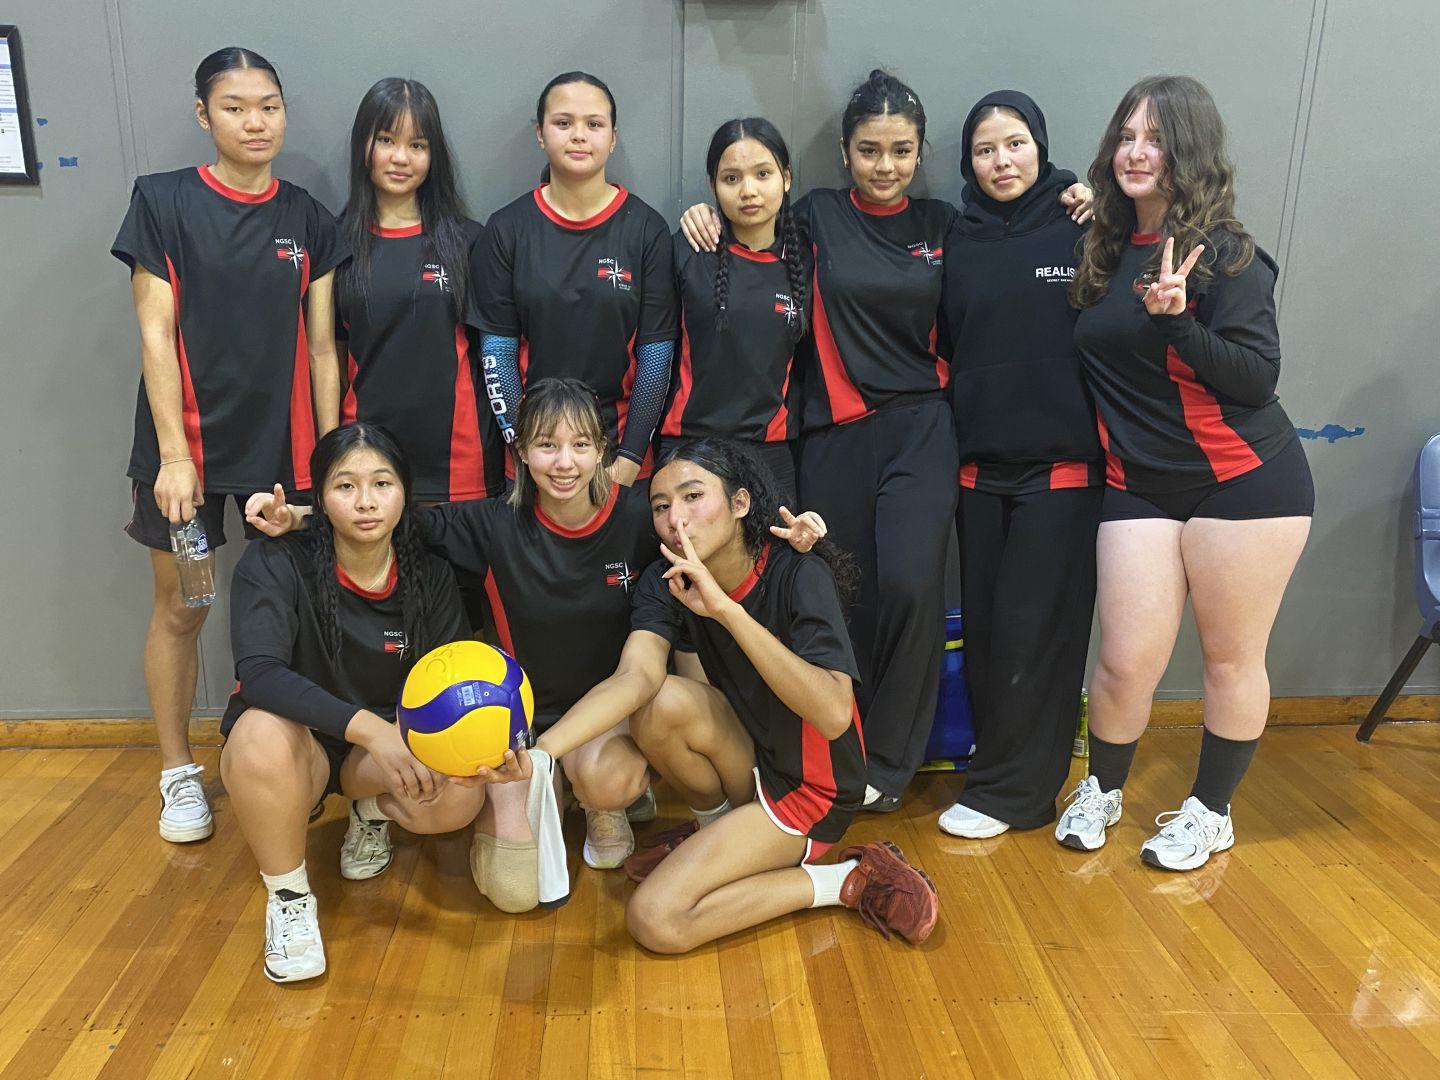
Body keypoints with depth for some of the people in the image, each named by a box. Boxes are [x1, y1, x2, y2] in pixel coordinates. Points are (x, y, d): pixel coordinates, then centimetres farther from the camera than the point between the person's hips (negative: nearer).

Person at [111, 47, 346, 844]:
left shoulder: (308, 219, 5)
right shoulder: (163, 201, -2)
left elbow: (322, 345, 4)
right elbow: (156, 334, -6)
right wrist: (172, 454, -11)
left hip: (284, 442, 2)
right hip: (191, 440, -2)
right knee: (180, 609, 8)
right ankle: (178, 772, 24)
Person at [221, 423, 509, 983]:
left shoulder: (429, 577, -9)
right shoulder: (273, 564, -19)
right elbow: (259, 673, -32)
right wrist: (367, 726, -44)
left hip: (383, 749, 3)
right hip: (295, 743, -2)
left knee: (460, 796, -27)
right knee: (263, 731, -38)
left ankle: (372, 811, 11)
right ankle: (288, 898, -12)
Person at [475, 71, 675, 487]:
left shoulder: (647, 229, -2)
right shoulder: (508, 227, 1)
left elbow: (656, 352, -3)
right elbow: (497, 350, -1)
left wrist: (630, 458, -9)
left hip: (620, 441, 0)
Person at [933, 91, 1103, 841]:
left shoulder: (1083, 228, -2)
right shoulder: (960, 241, 9)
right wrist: (952, 441, 7)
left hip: (1062, 464, -4)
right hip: (981, 466, 4)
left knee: (1034, 630, -1)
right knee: (983, 626, 8)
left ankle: (1008, 790, 12)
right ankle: (999, 759, 24)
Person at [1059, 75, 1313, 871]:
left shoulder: (1227, 253, -8)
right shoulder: (1102, 249, 8)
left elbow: (1258, 377, -14)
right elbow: (1094, 358, 18)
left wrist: (1175, 320, -26)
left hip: (1243, 479, -3)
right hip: (1138, 484, 4)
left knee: (1231, 656, 7)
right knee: (1126, 662, 2)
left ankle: (1211, 812, 27)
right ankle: (1101, 790, 28)